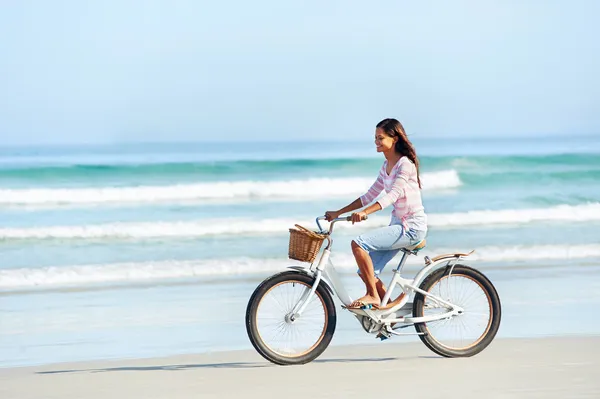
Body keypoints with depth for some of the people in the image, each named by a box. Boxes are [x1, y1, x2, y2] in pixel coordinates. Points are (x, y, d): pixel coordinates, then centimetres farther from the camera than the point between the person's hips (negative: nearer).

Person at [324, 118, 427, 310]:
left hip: (412, 226, -9)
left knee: (358, 243, -23)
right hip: (398, 224, 9)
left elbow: (393, 194, -27)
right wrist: (338, 213, 12)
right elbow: (370, 195, 17)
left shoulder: (405, 164, -14)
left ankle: (372, 296, -15)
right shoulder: (386, 166, 13)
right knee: (366, 271, 1)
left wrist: (364, 212, -40)